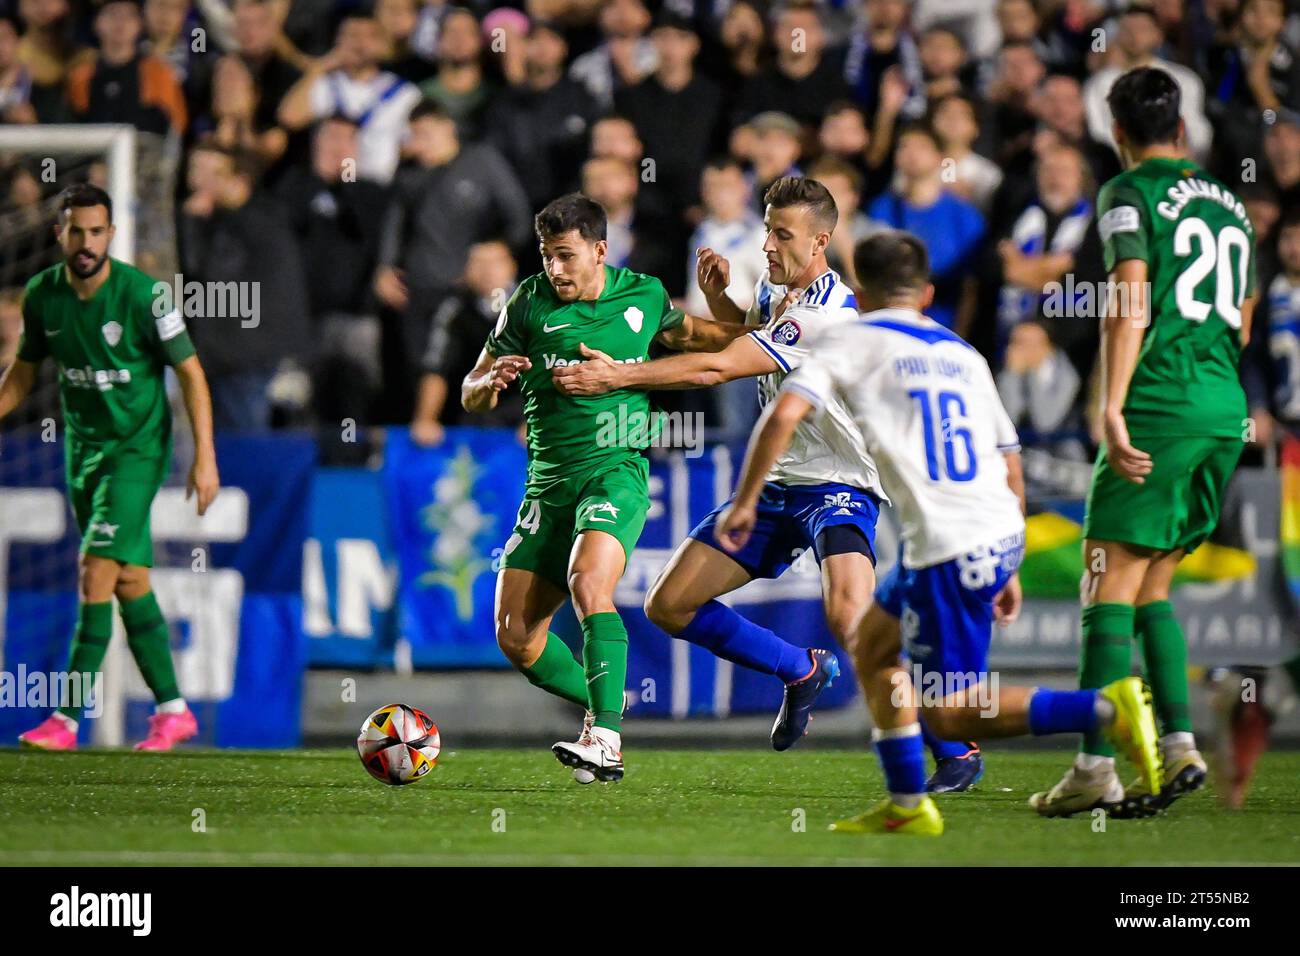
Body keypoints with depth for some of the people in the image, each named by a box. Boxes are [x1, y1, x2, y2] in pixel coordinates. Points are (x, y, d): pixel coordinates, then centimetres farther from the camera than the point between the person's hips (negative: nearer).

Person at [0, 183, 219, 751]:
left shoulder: (142, 295, -16)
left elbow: (190, 373, -10)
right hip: (83, 450, 6)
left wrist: (205, 457, -15)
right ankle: (172, 710, 18)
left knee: (96, 574, -14)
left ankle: (68, 719, -13)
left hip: (138, 449, -5)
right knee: (130, 583, 9)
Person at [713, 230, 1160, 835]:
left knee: (949, 715, 0)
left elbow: (785, 415, -13)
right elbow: (1011, 467, 19)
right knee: (872, 644, 23)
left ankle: (1106, 708, -18)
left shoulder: (849, 342, 3)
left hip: (946, 547, -7)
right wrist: (1009, 569, 25)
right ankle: (906, 806, 21)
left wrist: (745, 502, -3)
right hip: (1001, 535, 7)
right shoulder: (963, 355, 19)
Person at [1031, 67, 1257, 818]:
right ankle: (1181, 745, 3)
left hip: (1163, 399, -7)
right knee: (1151, 586, 14)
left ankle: (1096, 767, -14)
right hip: (1228, 408, 7)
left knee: (1112, 579, -7)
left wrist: (1113, 411, -19)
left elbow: (1131, 302, -14)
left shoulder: (1130, 194, -1)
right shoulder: (1230, 202, 19)